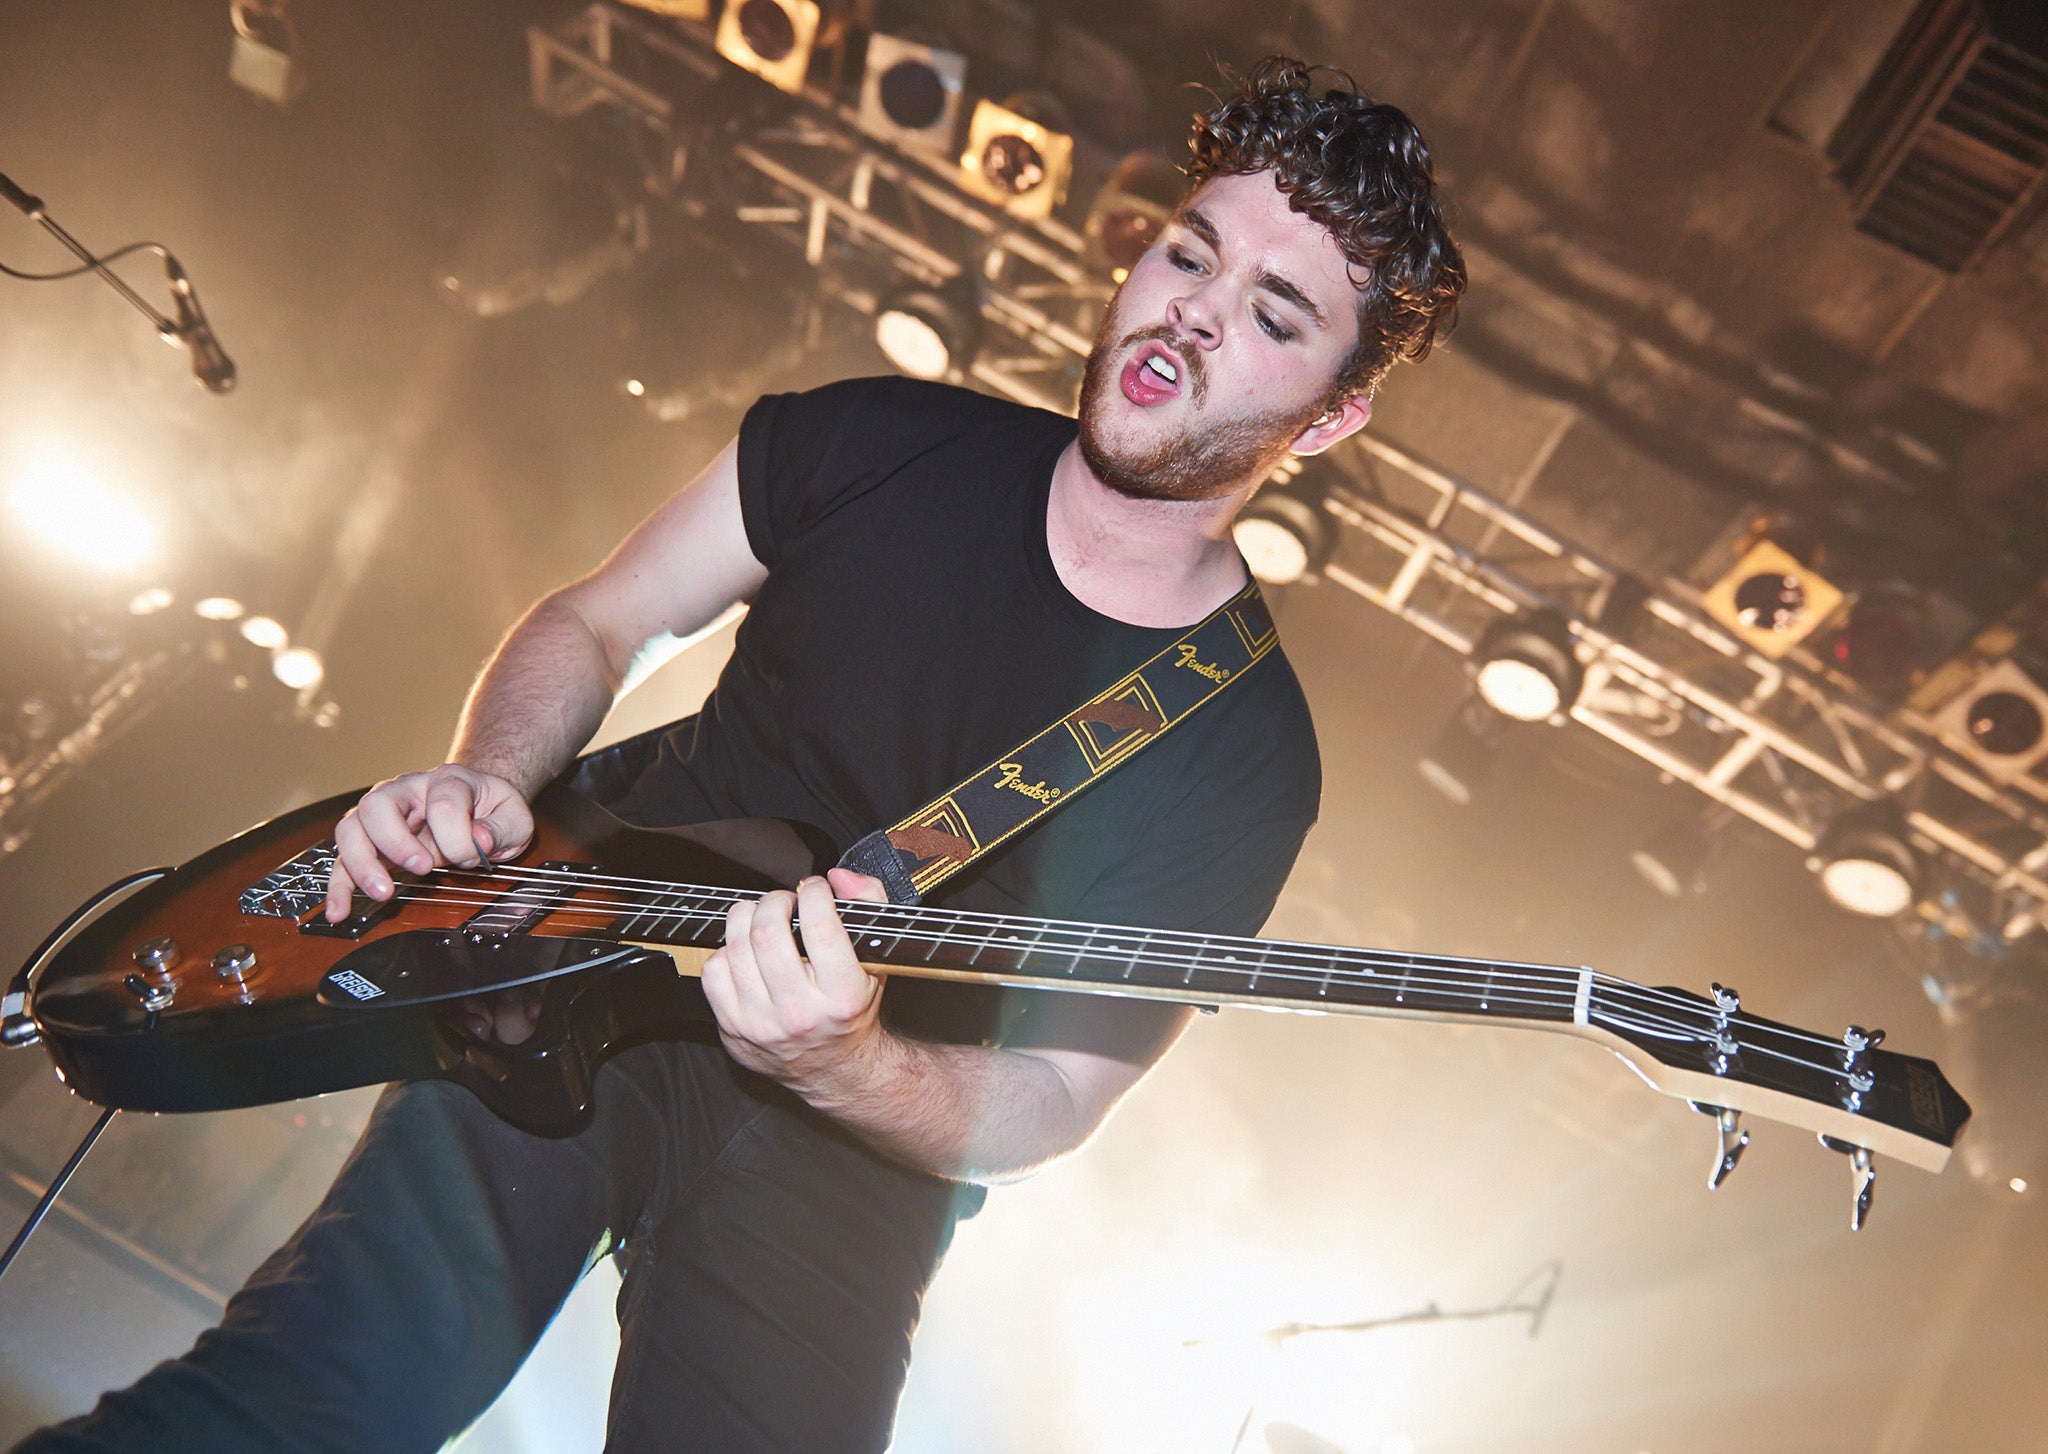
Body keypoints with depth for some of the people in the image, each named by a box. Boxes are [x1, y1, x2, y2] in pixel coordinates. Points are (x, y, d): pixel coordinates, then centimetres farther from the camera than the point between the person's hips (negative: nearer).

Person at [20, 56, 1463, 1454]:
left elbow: (1053, 1097, -10)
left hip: (845, 1145, 1)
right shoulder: (884, 441, -3)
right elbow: (595, 620, 7)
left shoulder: (1246, 753, -10)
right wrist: (482, 783, -13)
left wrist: (849, 1070, -30)